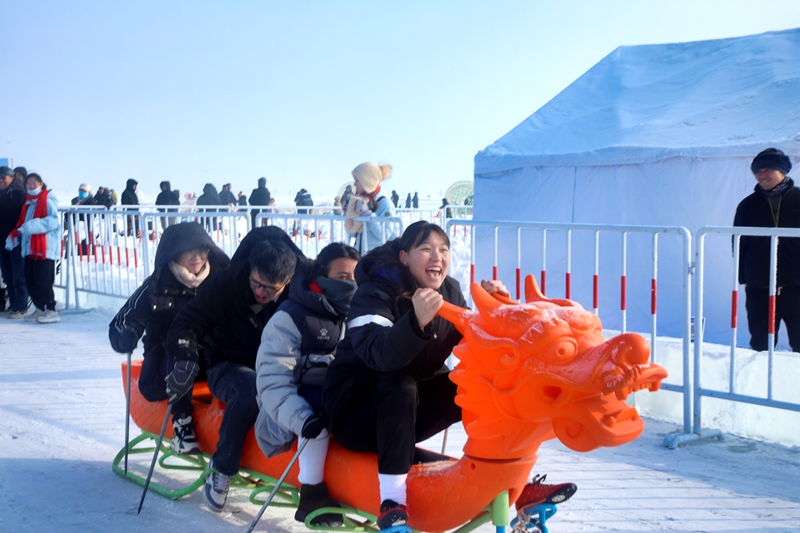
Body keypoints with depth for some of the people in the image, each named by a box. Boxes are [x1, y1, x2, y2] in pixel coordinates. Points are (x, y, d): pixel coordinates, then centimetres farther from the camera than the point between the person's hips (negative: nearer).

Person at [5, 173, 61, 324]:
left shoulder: (47, 201, -5)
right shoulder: (28, 202, 19)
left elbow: (53, 221, -17)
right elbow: (22, 223, 23)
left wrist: (32, 225, -24)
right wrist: (14, 236, 9)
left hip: (45, 248, -8)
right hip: (30, 247, 8)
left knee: (43, 281, -11)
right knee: (30, 281, 8)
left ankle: (51, 311, -4)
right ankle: (40, 309, 18)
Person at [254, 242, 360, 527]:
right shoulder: (291, 318, -10)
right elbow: (272, 383, -19)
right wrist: (302, 419, -35)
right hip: (286, 423, -5)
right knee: (321, 401, -35)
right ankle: (311, 492, -29)